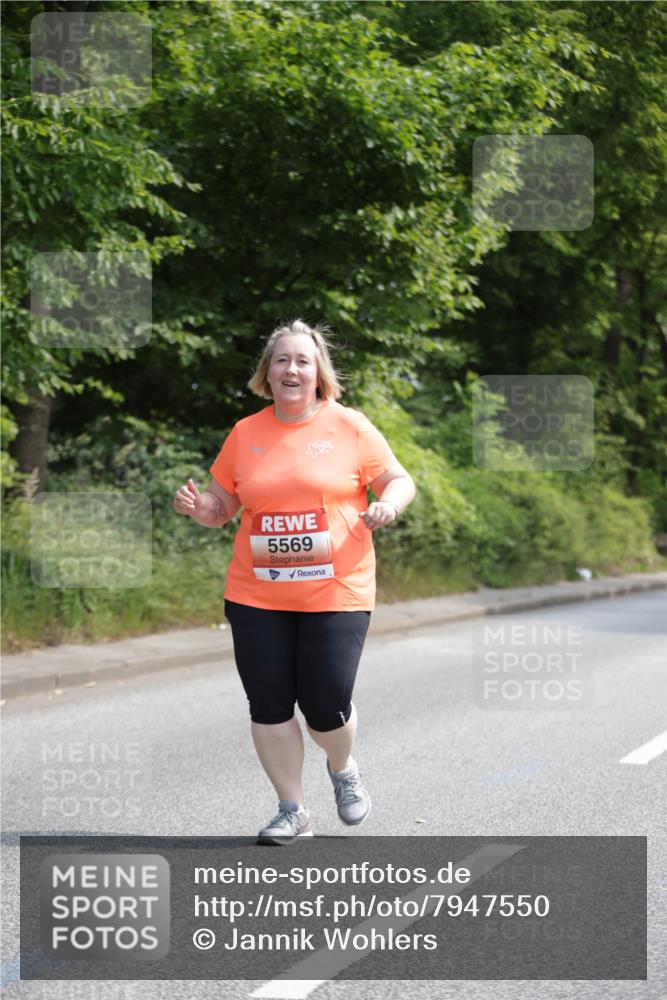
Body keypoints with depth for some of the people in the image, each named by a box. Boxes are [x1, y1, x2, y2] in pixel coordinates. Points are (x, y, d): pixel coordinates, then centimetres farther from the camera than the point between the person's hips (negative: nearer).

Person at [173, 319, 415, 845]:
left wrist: (388, 503, -16)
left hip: (335, 592, -3)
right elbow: (221, 506, 16)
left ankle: (343, 769, 32)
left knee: (326, 705, -4)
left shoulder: (350, 426, 0)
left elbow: (400, 480, 6)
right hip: (257, 596, 3)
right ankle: (292, 811, 21)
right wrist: (197, 505, -6)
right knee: (269, 705, 3)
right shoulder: (245, 433, 7)